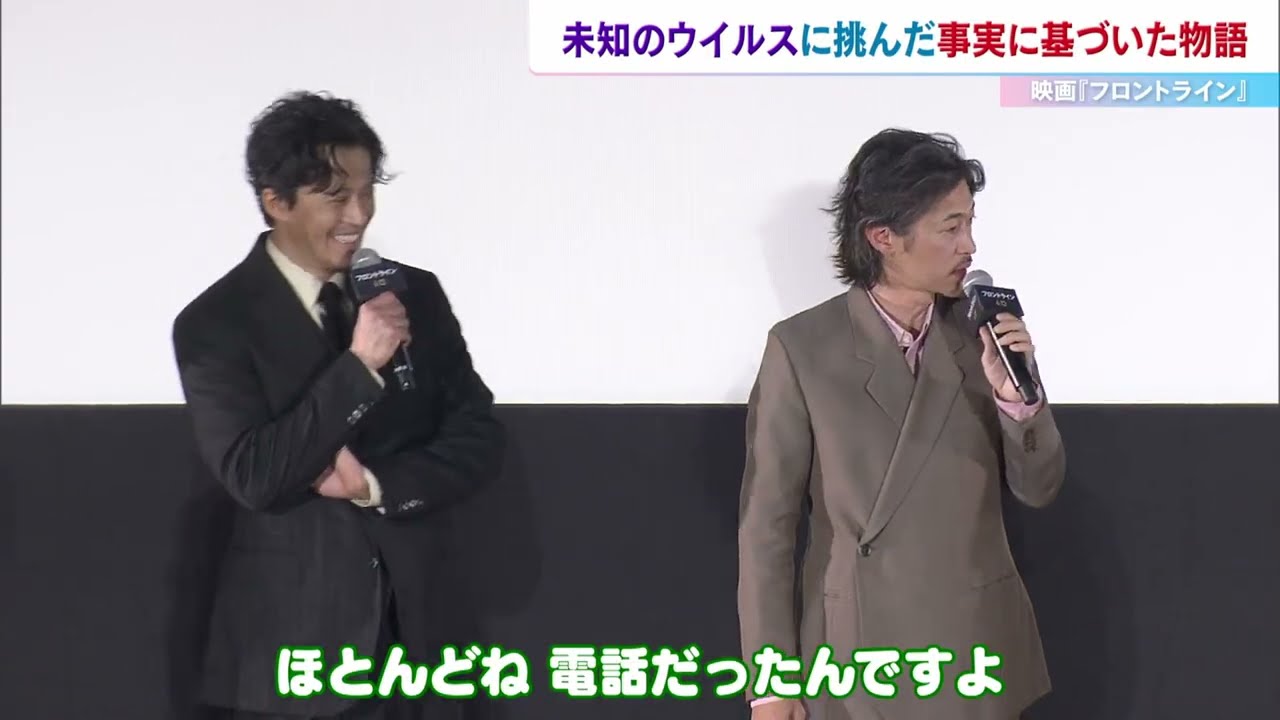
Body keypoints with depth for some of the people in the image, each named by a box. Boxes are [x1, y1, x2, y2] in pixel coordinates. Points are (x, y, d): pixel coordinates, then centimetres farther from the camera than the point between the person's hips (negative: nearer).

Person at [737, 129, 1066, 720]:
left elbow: (1038, 488, 4)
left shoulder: (989, 332, -1)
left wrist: (1016, 398, -15)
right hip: (854, 660, -2)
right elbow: (768, 522, -6)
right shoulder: (801, 348, -9)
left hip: (978, 653, 3)